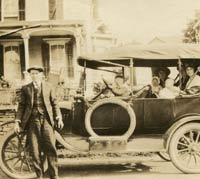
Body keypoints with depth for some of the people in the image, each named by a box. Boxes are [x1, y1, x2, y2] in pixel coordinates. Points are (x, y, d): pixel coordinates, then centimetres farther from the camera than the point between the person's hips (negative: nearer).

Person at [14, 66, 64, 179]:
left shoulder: (48, 86, 11)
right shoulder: (25, 88, 11)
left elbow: (54, 103, 10)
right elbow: (21, 105, 10)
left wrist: (59, 118, 1)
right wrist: (17, 121, 1)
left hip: (46, 120, -1)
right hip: (32, 121, 1)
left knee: (50, 148, -5)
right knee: (35, 150, 1)